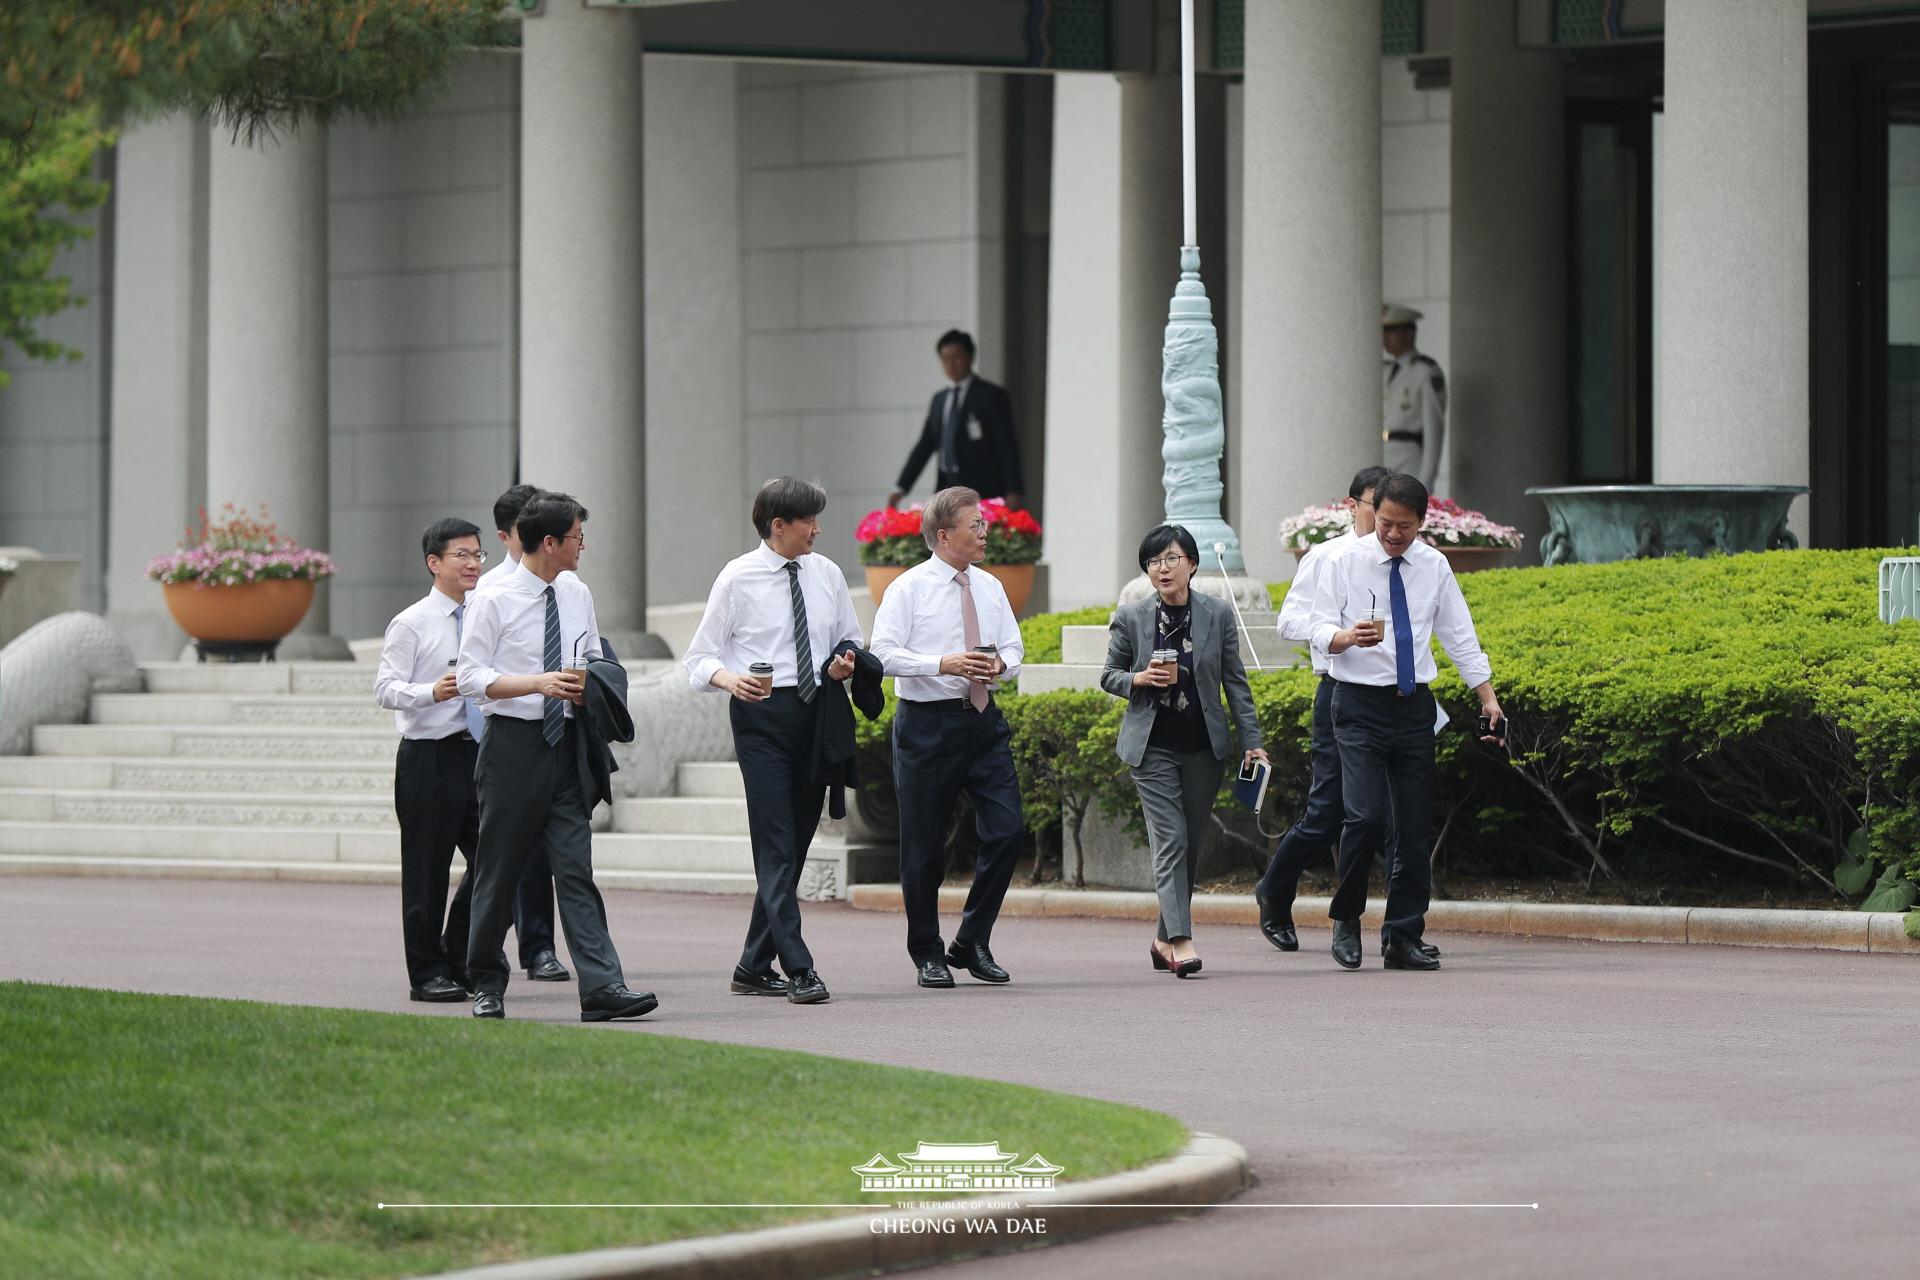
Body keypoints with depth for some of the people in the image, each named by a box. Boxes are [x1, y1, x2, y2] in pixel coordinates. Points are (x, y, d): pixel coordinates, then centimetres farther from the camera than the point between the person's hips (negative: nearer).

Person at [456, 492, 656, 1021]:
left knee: (576, 868, -4)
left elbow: (594, 657, 23)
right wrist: (539, 683, -20)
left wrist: (591, 685, 0)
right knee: (500, 868, 5)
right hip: (513, 743, -4)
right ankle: (486, 983, 18)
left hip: (565, 742, 4)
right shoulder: (494, 601, -7)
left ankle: (601, 987, -12)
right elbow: (471, 676, -9)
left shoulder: (578, 595, 10)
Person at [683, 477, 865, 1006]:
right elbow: (699, 656, 1)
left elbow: (853, 641, 22)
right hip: (762, 714, -5)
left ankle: (754, 967, 18)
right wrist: (729, 678, -20)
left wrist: (846, 663, -2)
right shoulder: (737, 579, -2)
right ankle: (799, 970, -16)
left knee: (797, 842, 8)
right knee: (776, 844, -12)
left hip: (816, 710, 5)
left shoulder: (827, 574, 10)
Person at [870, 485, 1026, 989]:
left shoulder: (990, 588, 10)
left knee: (1007, 830, -4)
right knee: (924, 846, 2)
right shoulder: (908, 589, -6)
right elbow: (883, 654, -12)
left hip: (983, 719, 5)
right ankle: (927, 954, 16)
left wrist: (1001, 664, -6)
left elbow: (1014, 647, 18)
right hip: (926, 723, -5)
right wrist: (944, 664, -23)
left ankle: (972, 943, 10)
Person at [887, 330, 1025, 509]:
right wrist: (900, 488, 9)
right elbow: (925, 446, 17)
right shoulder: (939, 400, 17)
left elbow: (1007, 446, -4)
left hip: (982, 491, -5)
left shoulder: (992, 396, 0)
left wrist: (1012, 492, -12)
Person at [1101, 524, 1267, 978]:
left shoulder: (1217, 615, 0)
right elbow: (1109, 675, 8)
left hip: (1204, 746, 2)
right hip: (1153, 747, -2)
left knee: (1192, 844, 7)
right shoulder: (1131, 619, -2)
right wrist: (1139, 679, -14)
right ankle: (1181, 941, -19)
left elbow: (1235, 682, 5)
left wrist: (1251, 741, 0)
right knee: (1170, 840, -13)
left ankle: (1165, 939, 20)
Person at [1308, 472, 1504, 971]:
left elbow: (1459, 636, 12)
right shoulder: (1346, 562, -3)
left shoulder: (1434, 567, 6)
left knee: (1416, 823, 3)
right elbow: (1321, 629, -5)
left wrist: (1488, 698, 6)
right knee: (1366, 815, -18)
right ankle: (1347, 918, 2)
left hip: (1413, 706, 4)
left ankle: (1403, 939, 10)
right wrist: (1348, 637, -28)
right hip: (1359, 705, -4)